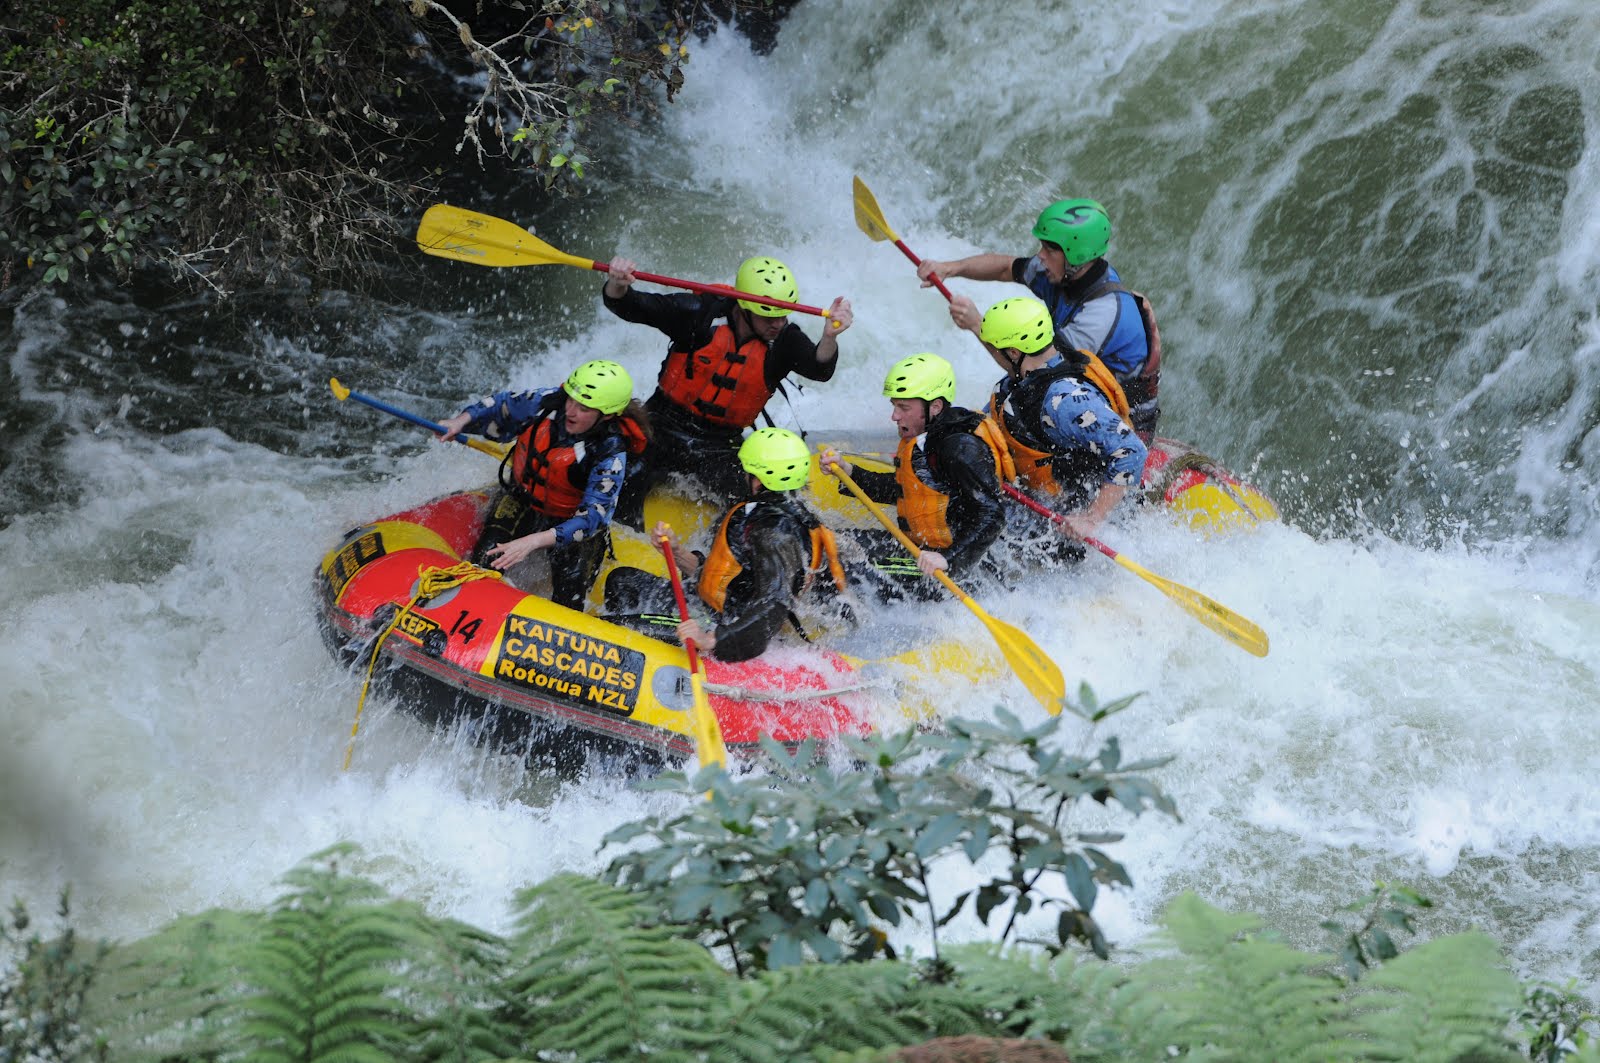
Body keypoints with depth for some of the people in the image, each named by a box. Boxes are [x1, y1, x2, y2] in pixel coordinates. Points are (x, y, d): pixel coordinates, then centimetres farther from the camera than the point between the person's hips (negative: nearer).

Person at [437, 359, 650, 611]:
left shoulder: (611, 455, -33)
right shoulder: (549, 402, -20)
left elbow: (590, 520, -38)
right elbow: (501, 406, 1)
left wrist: (533, 542, -49)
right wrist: (462, 421, -17)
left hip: (570, 520, -3)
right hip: (520, 501, 4)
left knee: (568, 603, -11)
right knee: (484, 564, -12)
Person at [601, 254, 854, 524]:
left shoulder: (783, 340, -8)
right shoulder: (699, 314, -13)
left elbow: (819, 369, -26)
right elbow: (627, 306, -15)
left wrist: (829, 337, -48)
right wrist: (617, 285, -38)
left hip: (720, 448, 2)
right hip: (664, 431, -2)